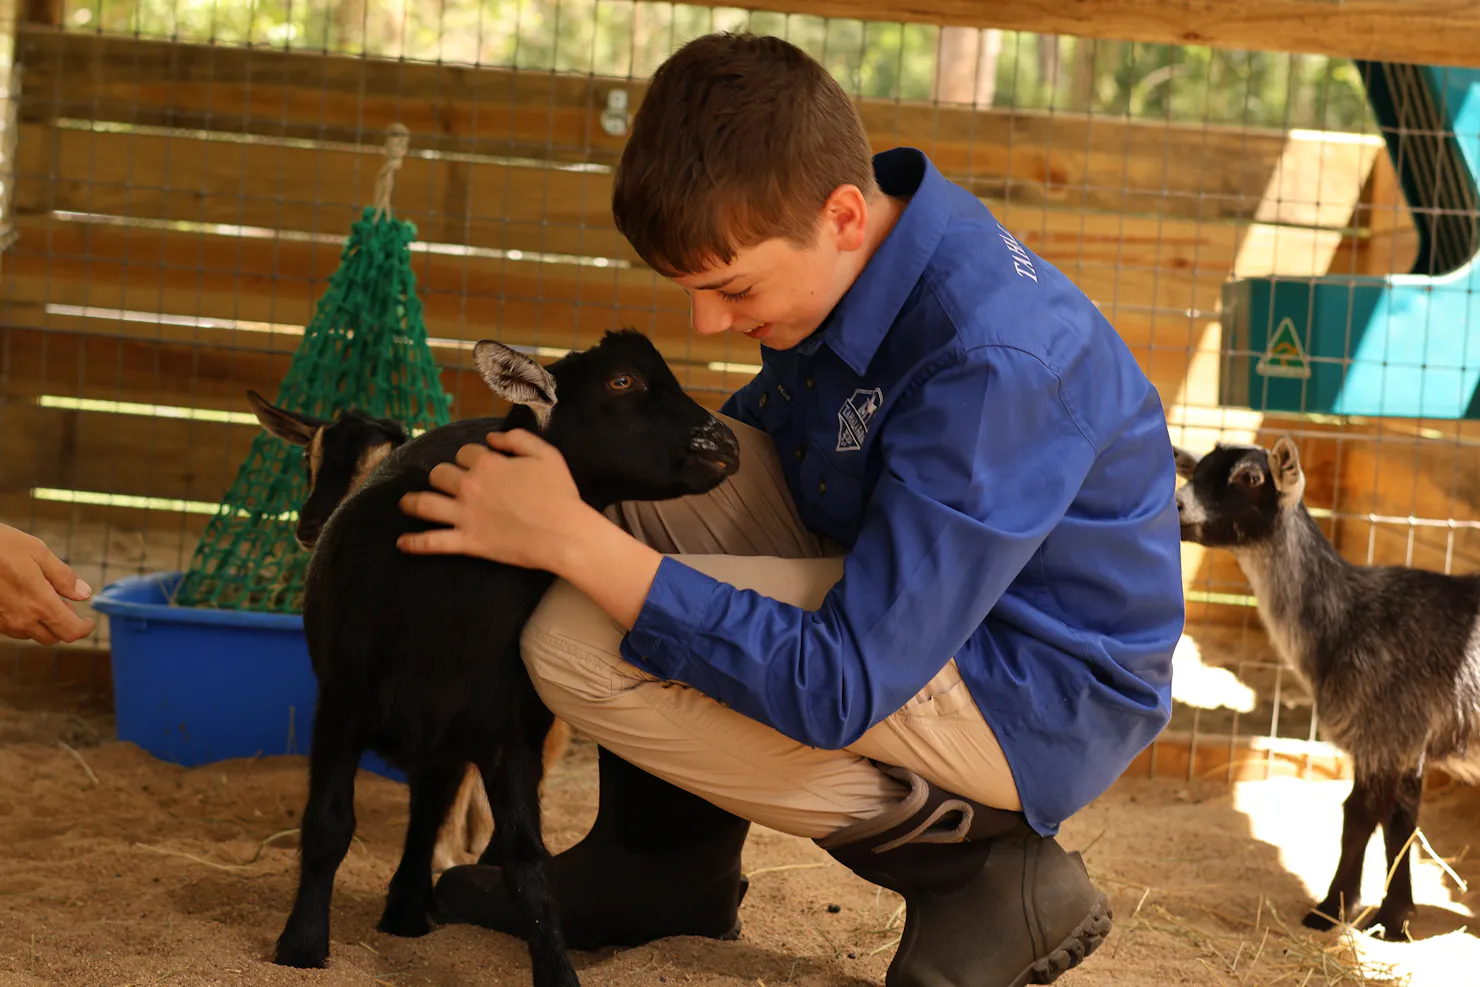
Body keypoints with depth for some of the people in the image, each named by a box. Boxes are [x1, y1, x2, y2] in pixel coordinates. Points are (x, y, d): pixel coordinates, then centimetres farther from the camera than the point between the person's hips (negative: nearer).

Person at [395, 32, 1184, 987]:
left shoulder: (994, 362, -33)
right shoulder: (852, 253, -7)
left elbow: (838, 687, -32)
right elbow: (754, 432, 14)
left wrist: (573, 541, -31)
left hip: (1035, 694, -9)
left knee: (580, 644, -20)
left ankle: (985, 868, -7)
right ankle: (664, 855, 11)